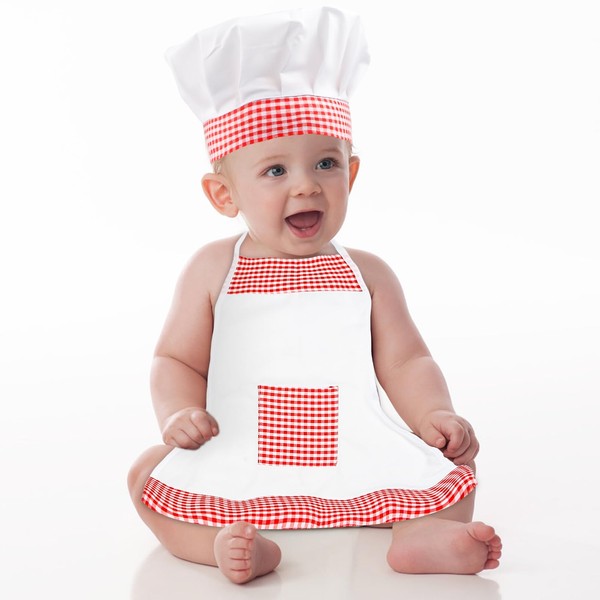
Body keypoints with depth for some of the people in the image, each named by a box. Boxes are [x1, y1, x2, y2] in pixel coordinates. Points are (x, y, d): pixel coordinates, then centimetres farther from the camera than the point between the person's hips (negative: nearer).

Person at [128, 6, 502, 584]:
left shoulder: (367, 273, 5)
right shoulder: (214, 269, 2)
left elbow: (405, 362, 5)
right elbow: (177, 359, 5)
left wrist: (435, 415, -14)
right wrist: (179, 413, -16)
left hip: (356, 458, 1)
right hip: (239, 463, -1)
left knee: (455, 458, -12)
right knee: (148, 473, -20)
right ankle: (240, 547, -38)